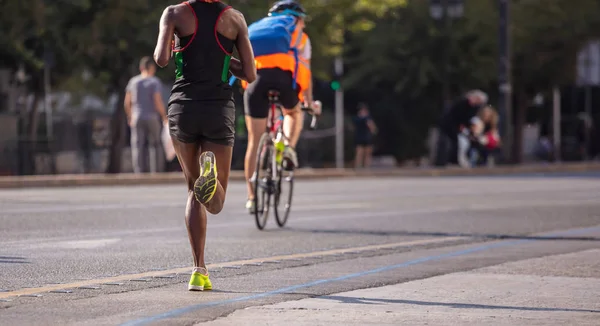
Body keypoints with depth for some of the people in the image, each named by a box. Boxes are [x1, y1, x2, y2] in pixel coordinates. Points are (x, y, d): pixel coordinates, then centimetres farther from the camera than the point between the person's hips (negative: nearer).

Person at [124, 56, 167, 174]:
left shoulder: (133, 81, 4)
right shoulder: (155, 82, -6)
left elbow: (127, 102, 4)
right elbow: (158, 102, -14)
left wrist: (129, 117, 18)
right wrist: (164, 116, -1)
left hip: (137, 119, 2)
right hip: (152, 118, -2)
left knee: (138, 147, 1)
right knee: (154, 146, 5)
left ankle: (139, 172, -5)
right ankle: (156, 172, -1)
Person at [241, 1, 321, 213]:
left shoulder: (255, 28, 36)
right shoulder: (299, 35, 29)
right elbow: (305, 71, 31)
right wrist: (309, 102, 42)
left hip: (254, 75, 2)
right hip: (284, 74, -2)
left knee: (254, 141, 7)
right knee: (293, 113, 32)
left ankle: (251, 197, 5)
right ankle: (289, 147, 3)